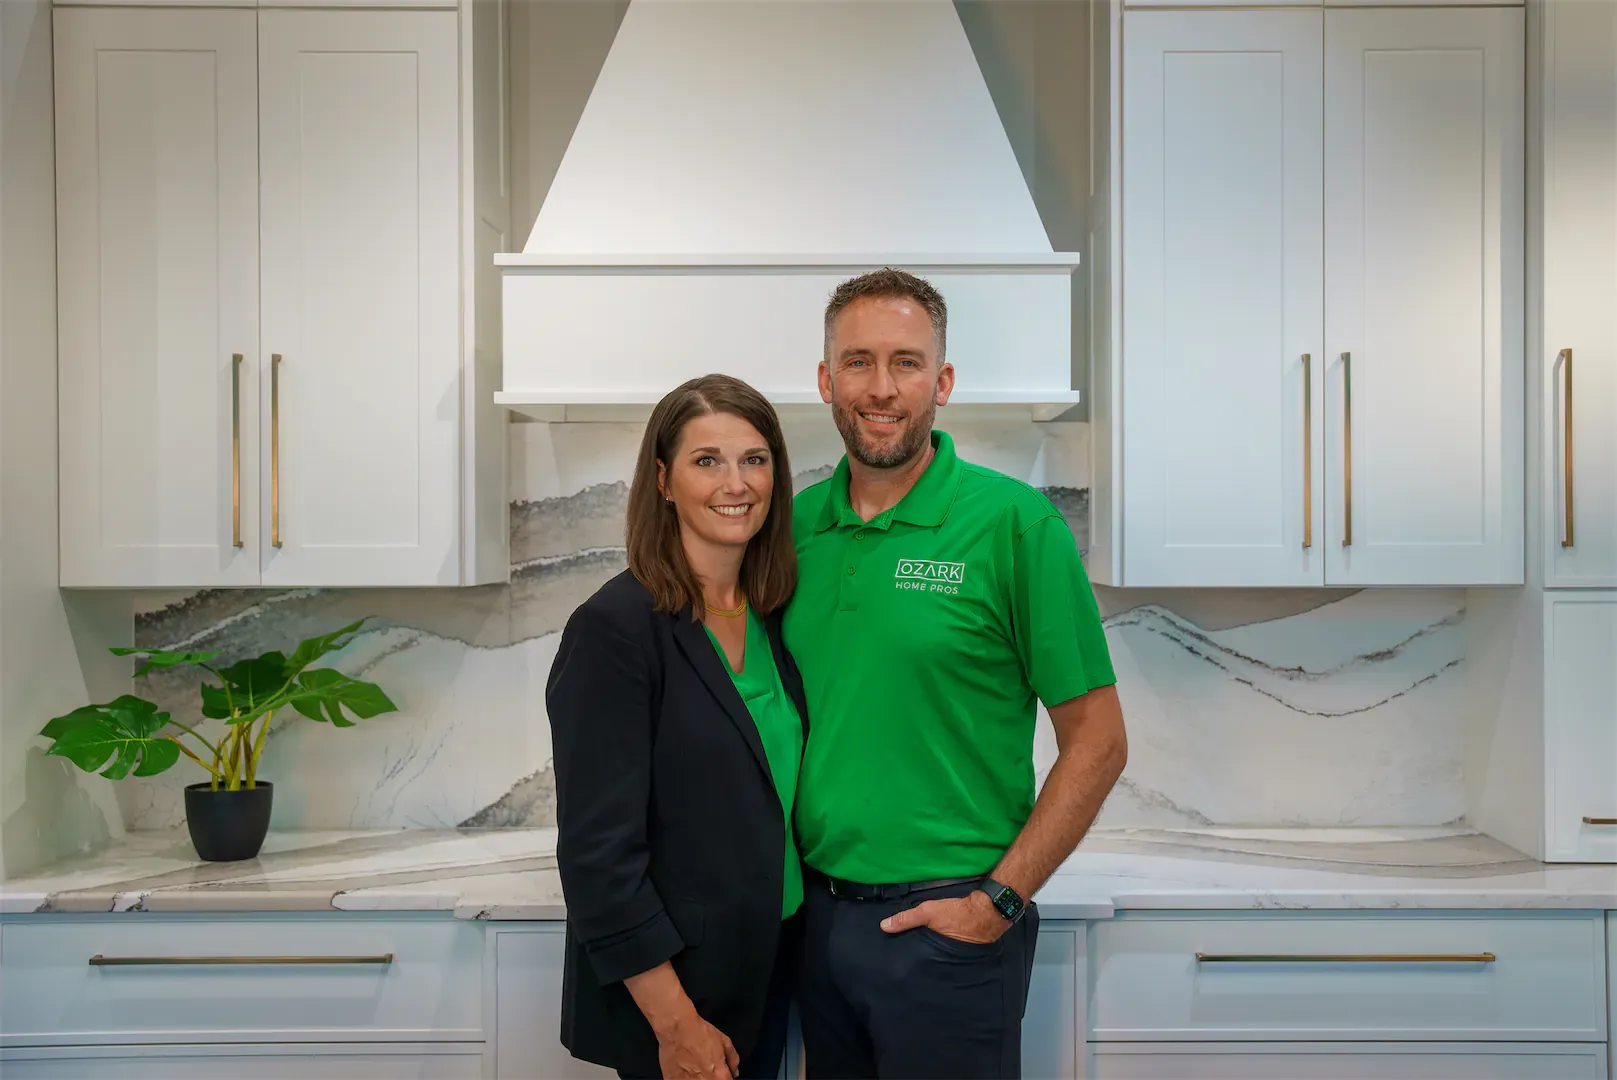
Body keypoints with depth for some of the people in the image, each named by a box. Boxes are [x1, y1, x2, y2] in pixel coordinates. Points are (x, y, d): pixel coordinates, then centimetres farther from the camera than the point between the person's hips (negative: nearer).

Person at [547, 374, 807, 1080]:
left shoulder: (773, 617, 3)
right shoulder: (615, 629, -17)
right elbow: (597, 850, -19)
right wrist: (676, 1023, -18)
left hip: (770, 968, 6)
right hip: (669, 989, -6)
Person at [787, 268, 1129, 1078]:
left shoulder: (1014, 524, -12)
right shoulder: (795, 524, 2)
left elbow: (1097, 743, -10)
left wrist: (998, 900, -13)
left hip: (947, 926, -4)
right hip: (816, 912, 5)